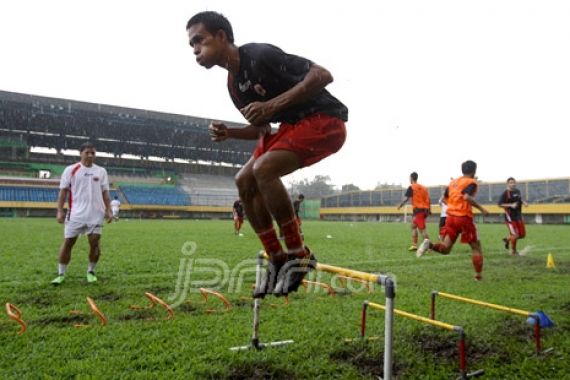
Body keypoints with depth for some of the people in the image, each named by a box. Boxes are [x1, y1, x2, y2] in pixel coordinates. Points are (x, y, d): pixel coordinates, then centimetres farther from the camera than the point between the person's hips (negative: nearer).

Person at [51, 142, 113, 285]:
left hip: (95, 214, 2)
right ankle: (61, 274, 14)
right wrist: (60, 210, -6)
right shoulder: (71, 170, 1)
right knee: (68, 242, 2)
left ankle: (91, 272, 19)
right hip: (75, 214, -1)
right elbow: (63, 191, 2)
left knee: (95, 243, 2)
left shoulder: (101, 171, 7)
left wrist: (109, 210, 2)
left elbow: (105, 193, 10)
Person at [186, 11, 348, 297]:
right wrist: (228, 133, -3)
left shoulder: (260, 55, -18)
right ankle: (278, 260, 7)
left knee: (263, 169, -29)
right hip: (292, 125, 9)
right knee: (244, 181, 1)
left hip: (324, 121, -9)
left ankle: (298, 254, -13)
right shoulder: (233, 84, 9)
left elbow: (322, 75, -23)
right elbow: (261, 128, 16)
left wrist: (274, 105, -29)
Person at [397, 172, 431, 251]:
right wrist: (429, 210, 18)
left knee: (422, 229, -8)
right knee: (413, 226, 17)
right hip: (424, 209, 8)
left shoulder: (411, 187, -4)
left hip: (418, 210, -8)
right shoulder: (423, 187, 15)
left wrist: (400, 206, 4)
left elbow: (406, 199, -10)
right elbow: (428, 200, 13)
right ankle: (414, 245, 17)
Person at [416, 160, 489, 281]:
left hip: (451, 216, 6)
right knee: (476, 247, 11)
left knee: (445, 248, 7)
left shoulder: (453, 182, 16)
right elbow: (467, 197, -24)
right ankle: (479, 276, 11)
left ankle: (429, 244, -22)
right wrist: (481, 209, -17)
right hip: (464, 218, -6)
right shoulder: (471, 182, -5)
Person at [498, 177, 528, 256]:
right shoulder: (505, 193, -13)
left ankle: (507, 239, 34)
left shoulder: (518, 191, 8)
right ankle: (513, 251, 16)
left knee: (522, 234, 10)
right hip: (510, 217, -7)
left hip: (518, 216, 7)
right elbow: (500, 204, -16)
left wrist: (523, 202, 5)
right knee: (515, 235, -7)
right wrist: (511, 205, -25)